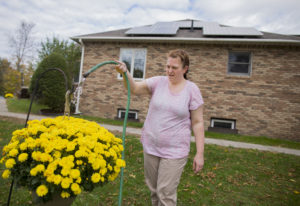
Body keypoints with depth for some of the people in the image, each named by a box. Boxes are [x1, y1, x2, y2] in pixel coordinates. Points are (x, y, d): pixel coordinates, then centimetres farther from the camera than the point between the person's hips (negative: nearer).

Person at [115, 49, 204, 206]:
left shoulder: (192, 90, -7)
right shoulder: (158, 82, -2)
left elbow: (197, 123, -5)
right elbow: (134, 88, -14)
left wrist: (200, 153, -6)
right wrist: (125, 73, -34)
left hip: (174, 151, -3)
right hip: (150, 147, 3)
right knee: (153, 189, 21)